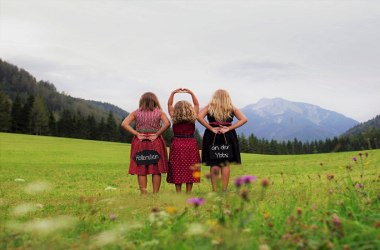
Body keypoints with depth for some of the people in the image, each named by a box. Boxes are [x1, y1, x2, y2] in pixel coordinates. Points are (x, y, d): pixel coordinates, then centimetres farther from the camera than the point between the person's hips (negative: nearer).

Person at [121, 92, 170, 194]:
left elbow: (124, 124, -7)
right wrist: (157, 134, -9)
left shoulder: (136, 113, 4)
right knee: (156, 170, 7)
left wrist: (137, 134, -7)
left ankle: (143, 193, 6)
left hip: (140, 143, 1)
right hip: (155, 142, -1)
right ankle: (155, 194, 8)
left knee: (141, 170, 6)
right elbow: (167, 123, -16)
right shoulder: (159, 112, 1)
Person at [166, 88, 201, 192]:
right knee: (190, 170, 4)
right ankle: (188, 192, 5)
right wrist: (191, 93, 17)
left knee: (177, 171, 3)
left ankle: (178, 192, 3)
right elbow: (196, 105, 16)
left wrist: (173, 93, 15)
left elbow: (169, 105, 14)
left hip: (177, 144, 0)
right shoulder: (192, 118, 1)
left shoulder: (174, 118, 0)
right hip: (191, 144, 0)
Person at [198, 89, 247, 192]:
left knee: (214, 164, 6)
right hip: (227, 137, 0)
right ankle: (224, 190, 7)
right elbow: (244, 119, -4)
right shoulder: (232, 109, 5)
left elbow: (199, 117, -12)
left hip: (212, 137, 0)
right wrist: (229, 128, -7)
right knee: (225, 164, 6)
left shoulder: (209, 107, 3)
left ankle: (215, 190, 5)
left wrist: (211, 128, -9)